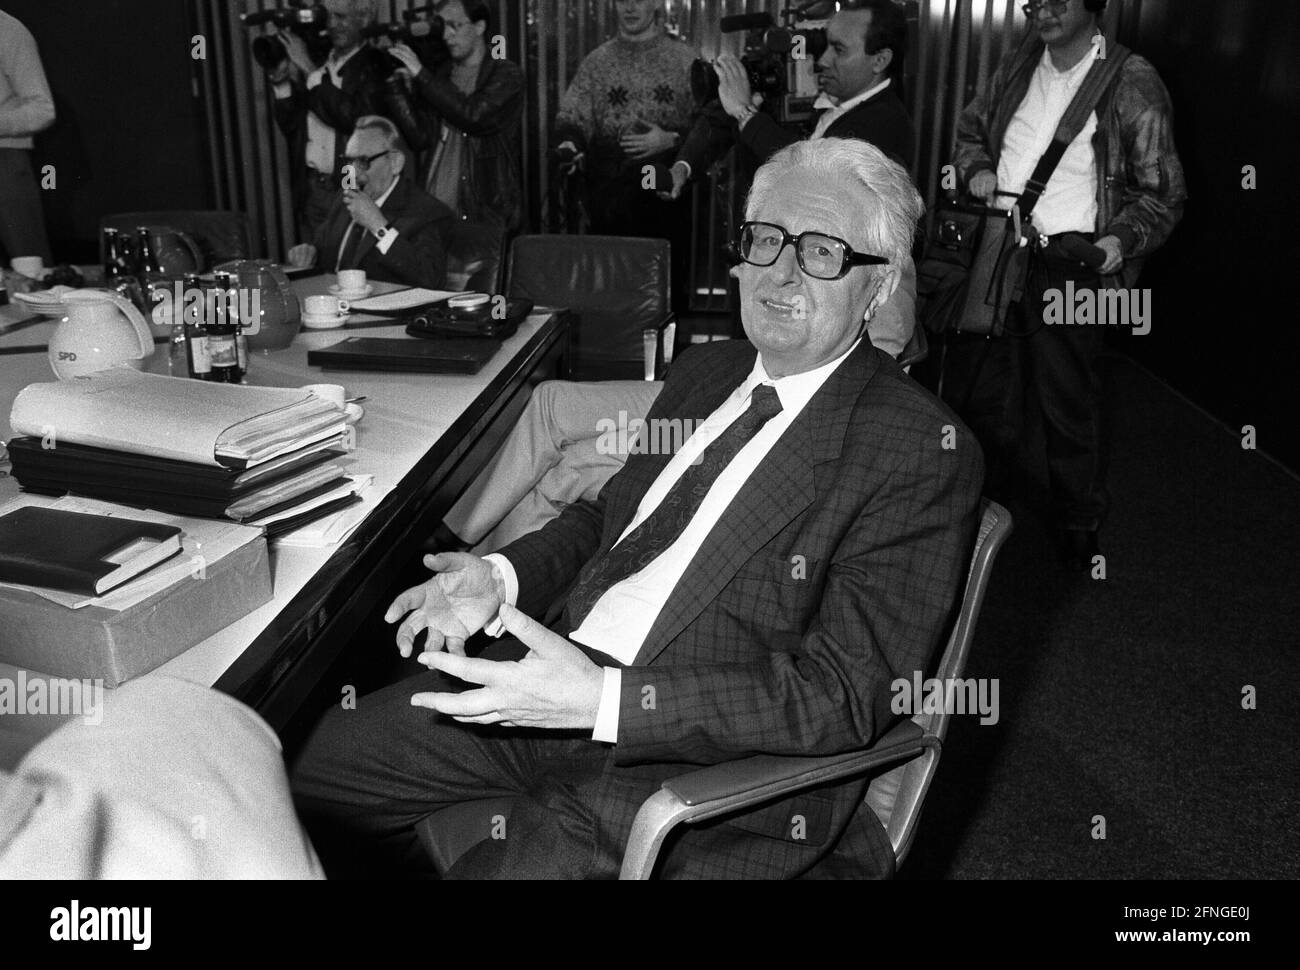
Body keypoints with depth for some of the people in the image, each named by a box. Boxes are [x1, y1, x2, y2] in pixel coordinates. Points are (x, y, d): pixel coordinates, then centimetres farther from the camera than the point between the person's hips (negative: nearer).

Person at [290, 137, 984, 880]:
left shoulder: (922, 451, -12)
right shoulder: (704, 372, 12)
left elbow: (843, 696, -19)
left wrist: (605, 699, -27)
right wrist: (505, 575, -1)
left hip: (705, 764, -6)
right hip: (564, 676, 7)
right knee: (318, 764, 5)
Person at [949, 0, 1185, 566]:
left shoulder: (1132, 85, -6)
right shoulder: (1017, 68, 10)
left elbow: (1162, 195, -3)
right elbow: (969, 129, 26)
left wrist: (1120, 240, -22)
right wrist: (976, 169, 4)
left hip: (1068, 264, -5)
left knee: (1067, 401, 4)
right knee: (977, 383, 14)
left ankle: (1081, 524, 27)